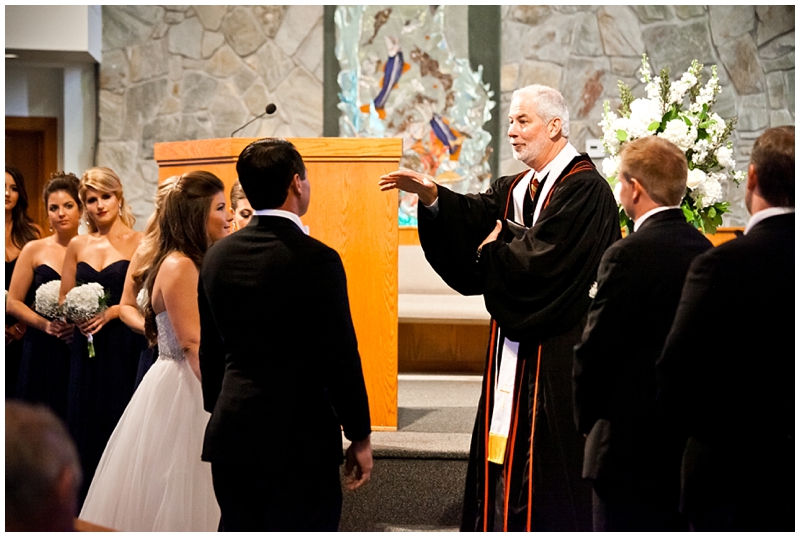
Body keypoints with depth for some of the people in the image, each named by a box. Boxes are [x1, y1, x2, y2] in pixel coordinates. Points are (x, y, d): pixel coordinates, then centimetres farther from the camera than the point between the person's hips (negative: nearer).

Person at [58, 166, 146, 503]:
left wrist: (112, 312, -16)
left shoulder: (138, 243, -2)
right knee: (84, 422, 4)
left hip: (124, 346, -4)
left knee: (119, 424, -4)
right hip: (86, 346, 4)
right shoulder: (78, 245, 11)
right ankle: (86, 504, 12)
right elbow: (64, 298, 14)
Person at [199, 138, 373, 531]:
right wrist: (360, 437, -4)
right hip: (299, 439, -6)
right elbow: (340, 355, -12)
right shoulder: (316, 259, -14)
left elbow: (209, 350, 13)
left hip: (230, 435, 6)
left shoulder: (218, 256, 5)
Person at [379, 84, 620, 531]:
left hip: (556, 354, -8)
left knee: (547, 457, -1)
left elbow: (539, 258, -21)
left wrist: (493, 249, -4)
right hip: (514, 347, 8)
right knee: (506, 451, 10)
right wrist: (433, 196, -19)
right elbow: (476, 218, -2)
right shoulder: (515, 189, 15)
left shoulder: (585, 189, -12)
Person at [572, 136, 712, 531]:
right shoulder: (705, 251, 4)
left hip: (631, 444, -7)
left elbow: (595, 349, -14)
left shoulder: (628, 255, -17)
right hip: (690, 439, 7)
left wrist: (587, 418, 2)